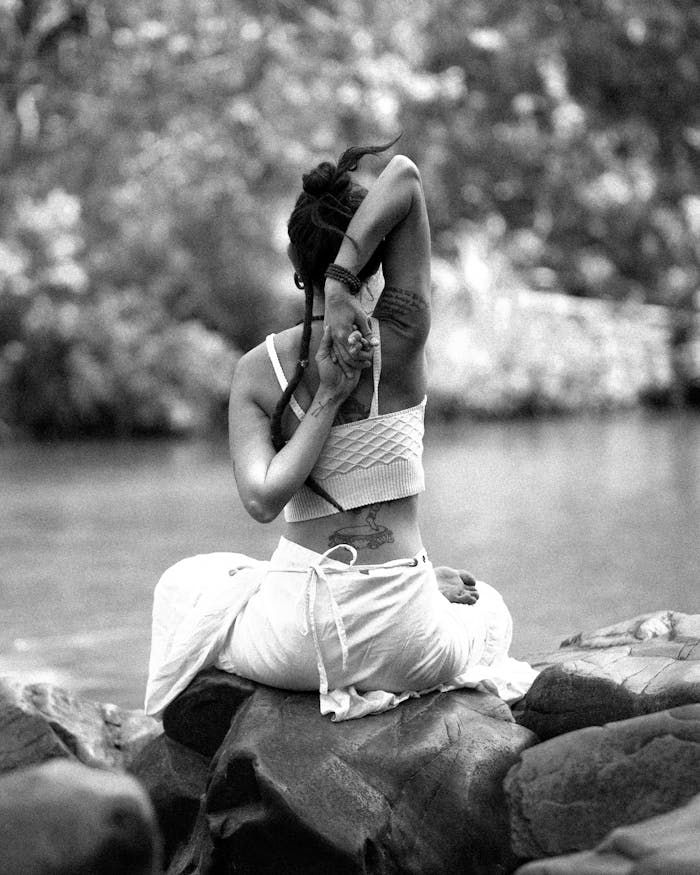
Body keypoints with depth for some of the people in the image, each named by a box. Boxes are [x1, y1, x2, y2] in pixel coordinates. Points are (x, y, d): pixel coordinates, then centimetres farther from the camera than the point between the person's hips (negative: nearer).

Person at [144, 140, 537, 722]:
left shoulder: (256, 371, -7)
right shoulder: (401, 338, -9)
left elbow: (262, 499, -18)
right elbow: (404, 175, -12)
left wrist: (327, 400, -12)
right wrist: (343, 285, -20)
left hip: (298, 636, 0)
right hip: (403, 639, 0)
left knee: (184, 585, 35)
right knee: (486, 609, 37)